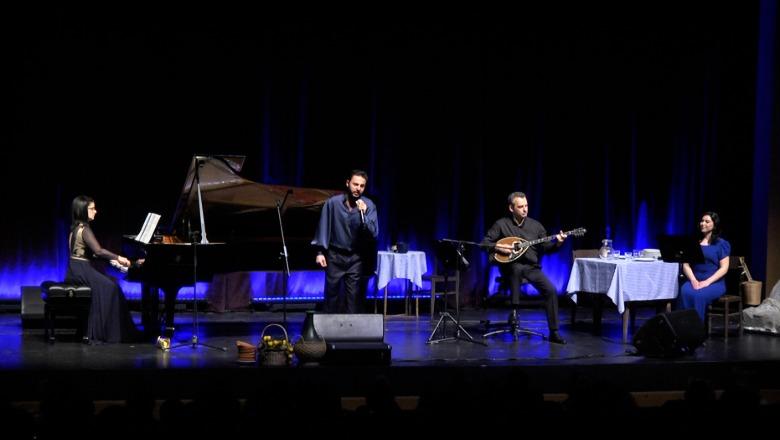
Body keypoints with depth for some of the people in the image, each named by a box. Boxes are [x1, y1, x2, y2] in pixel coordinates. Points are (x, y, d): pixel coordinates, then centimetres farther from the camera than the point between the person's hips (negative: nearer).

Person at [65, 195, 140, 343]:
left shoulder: (77, 228, 15)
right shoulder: (84, 229, -15)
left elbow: (90, 253, 18)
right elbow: (98, 250, -27)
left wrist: (112, 259, 13)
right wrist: (118, 257, -19)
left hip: (77, 268, 10)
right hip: (81, 270, -10)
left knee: (110, 284, 10)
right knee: (109, 287, -12)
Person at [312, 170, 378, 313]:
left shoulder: (369, 205, -6)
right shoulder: (333, 202, -6)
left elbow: (374, 233, -10)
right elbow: (323, 227, 1)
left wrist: (363, 214, -24)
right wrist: (320, 252, -2)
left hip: (356, 258, 0)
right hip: (334, 255, 0)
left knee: (353, 295, 0)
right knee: (331, 292, 4)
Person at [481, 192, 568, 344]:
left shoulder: (535, 225, 9)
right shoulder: (501, 224, 1)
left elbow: (545, 247, 6)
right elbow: (484, 243, 1)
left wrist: (557, 242, -13)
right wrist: (498, 247, -17)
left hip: (532, 267, 3)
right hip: (511, 267, -3)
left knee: (551, 290, -19)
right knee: (517, 268, -41)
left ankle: (554, 332, -11)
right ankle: (514, 310, -27)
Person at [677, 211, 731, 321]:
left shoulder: (722, 244, 5)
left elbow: (724, 268, -4)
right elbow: (686, 264, 7)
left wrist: (707, 282, -16)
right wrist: (693, 280, -12)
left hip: (715, 283, -3)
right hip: (694, 281, 3)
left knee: (699, 295, -36)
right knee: (685, 292, -33)